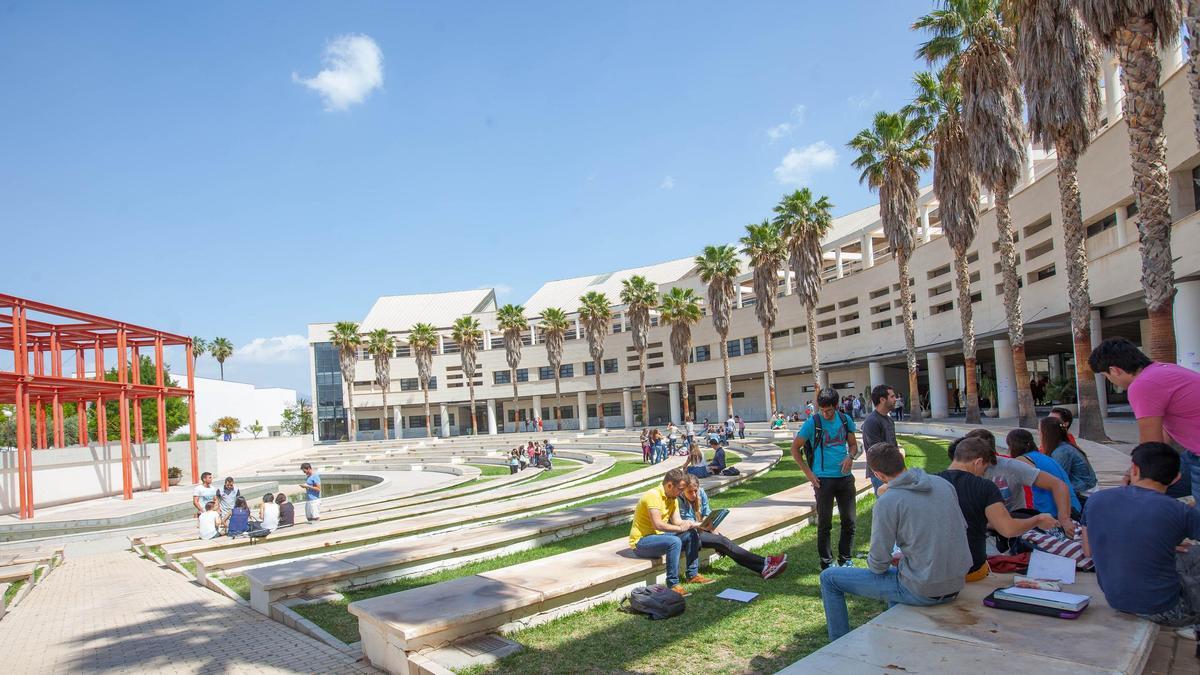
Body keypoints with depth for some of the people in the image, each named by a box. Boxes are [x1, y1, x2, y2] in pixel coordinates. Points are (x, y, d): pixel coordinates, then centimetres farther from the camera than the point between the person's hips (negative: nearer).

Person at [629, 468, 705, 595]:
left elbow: (677, 522, 6)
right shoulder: (653, 495, -22)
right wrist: (680, 528, -21)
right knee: (674, 541, -32)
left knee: (691, 535, 1)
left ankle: (693, 575, 8)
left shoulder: (673, 498, 9)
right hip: (641, 542, -9)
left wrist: (699, 525, -7)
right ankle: (673, 584, -25)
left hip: (657, 536, 9)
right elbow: (658, 524, -29)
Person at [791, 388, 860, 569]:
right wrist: (808, 473, -7)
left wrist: (850, 456, -8)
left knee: (849, 521, 11)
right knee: (825, 523, 4)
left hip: (845, 477, 4)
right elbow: (795, 448, -3)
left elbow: (853, 444, 16)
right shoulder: (812, 423, -9)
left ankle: (845, 559, 27)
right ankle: (826, 561, 17)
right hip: (824, 479, -4)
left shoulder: (845, 420, 4)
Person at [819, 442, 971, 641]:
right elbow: (962, 530, 12)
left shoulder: (887, 502, -18)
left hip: (922, 592, -7)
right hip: (956, 587, 7)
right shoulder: (944, 484, 0)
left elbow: (878, 564, -14)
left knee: (829, 578, 6)